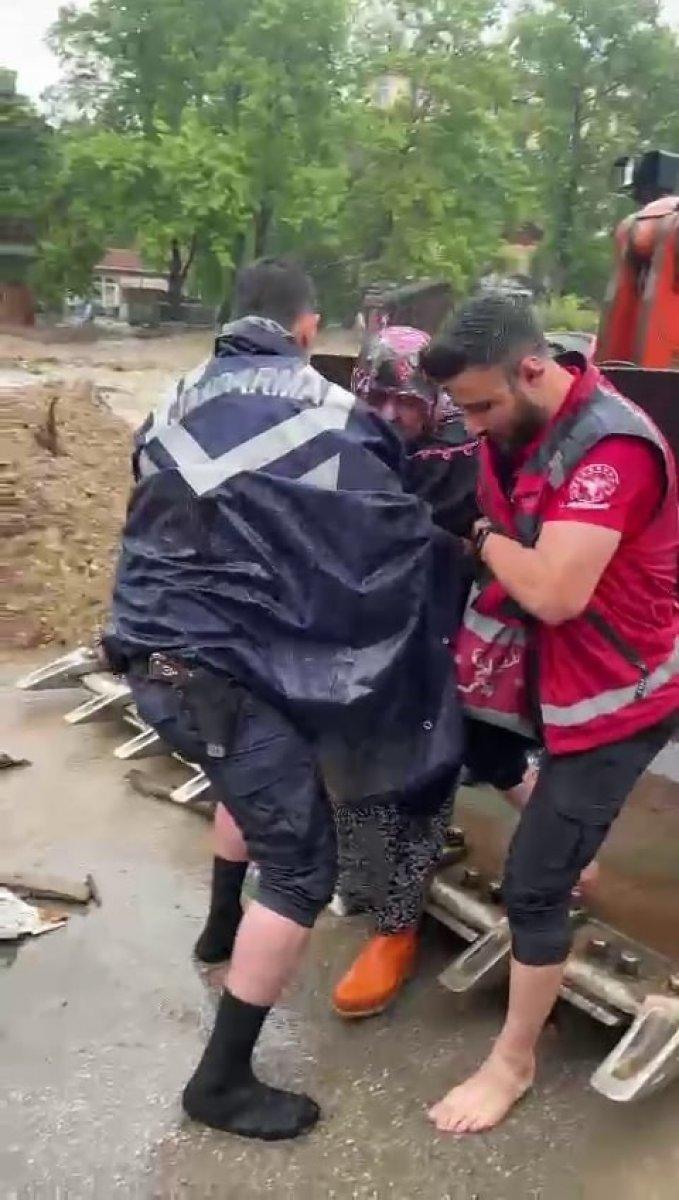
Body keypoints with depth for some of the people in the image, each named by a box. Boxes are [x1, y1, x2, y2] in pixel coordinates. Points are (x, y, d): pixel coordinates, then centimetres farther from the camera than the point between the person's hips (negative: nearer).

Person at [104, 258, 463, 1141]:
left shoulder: (178, 403, 10)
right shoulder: (331, 416, -9)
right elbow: (396, 541, -5)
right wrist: (453, 545, 15)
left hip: (153, 653, 8)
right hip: (218, 667, -8)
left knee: (256, 772, 35)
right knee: (303, 869, 3)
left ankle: (225, 926, 54)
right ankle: (222, 1082, 12)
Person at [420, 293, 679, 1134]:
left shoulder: (611, 448, -29)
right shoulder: (519, 426, 0)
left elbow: (555, 593, -34)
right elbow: (512, 559, 7)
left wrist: (485, 540, -19)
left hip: (610, 699, -8)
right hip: (543, 675, 8)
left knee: (532, 885, 0)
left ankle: (512, 1063, 19)